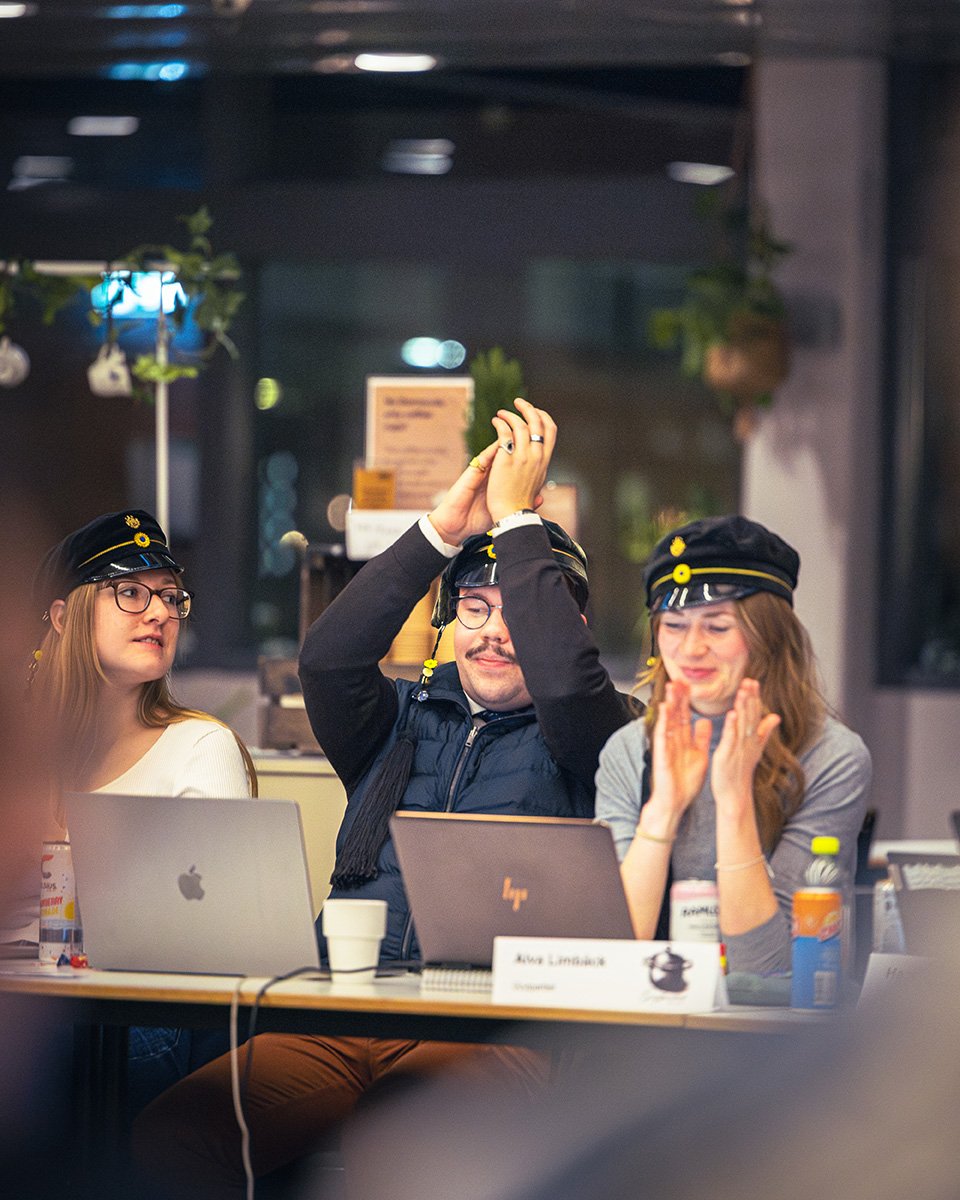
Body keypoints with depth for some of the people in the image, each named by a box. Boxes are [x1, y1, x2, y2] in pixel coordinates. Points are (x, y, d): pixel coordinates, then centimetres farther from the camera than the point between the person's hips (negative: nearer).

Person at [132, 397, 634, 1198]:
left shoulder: (583, 735, 11)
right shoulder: (401, 719, 22)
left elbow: (566, 678, -11)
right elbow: (327, 659, 3)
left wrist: (518, 519, -3)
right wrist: (441, 530, -1)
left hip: (485, 1032, -4)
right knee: (169, 1134, -23)